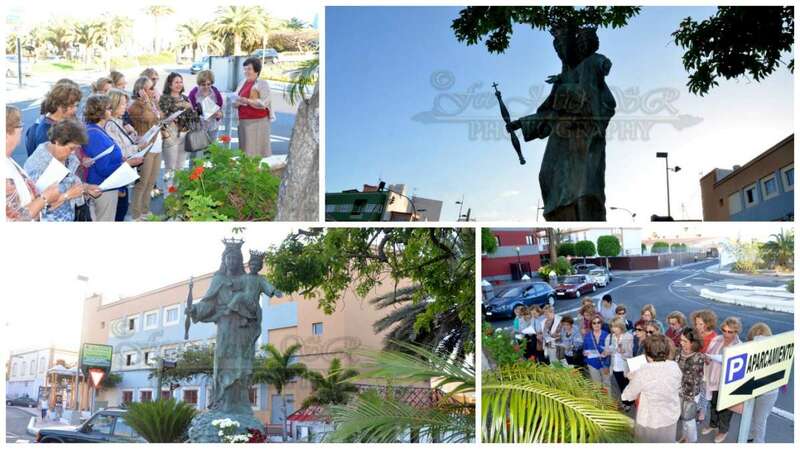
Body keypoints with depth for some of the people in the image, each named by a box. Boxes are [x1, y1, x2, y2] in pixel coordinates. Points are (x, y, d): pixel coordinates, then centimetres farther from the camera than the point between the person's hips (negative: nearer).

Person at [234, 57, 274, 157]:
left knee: (257, 150, -7)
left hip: (258, 122, -6)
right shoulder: (242, 83, 15)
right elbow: (235, 102, 15)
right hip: (243, 122, 6)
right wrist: (236, 102, -8)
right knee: (245, 149, 6)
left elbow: (265, 103, -14)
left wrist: (248, 101, -21)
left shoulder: (262, 84, -4)